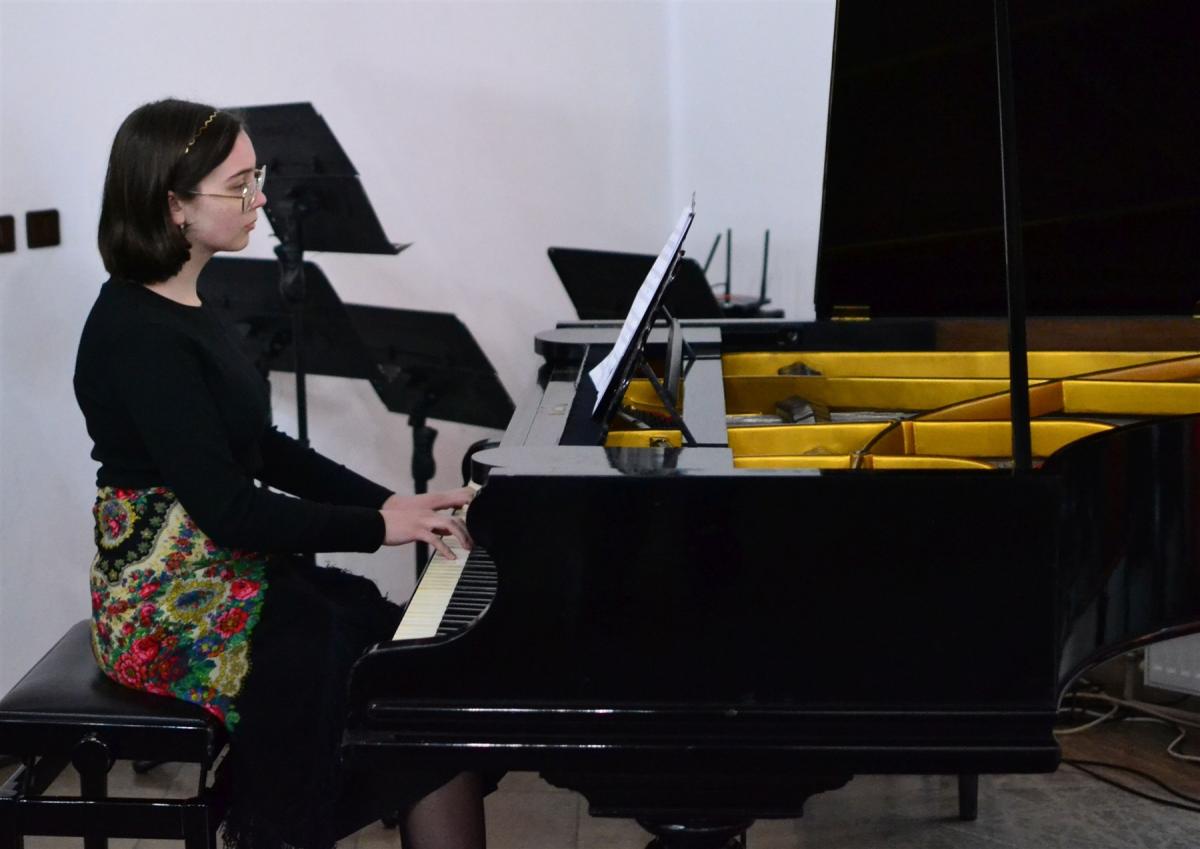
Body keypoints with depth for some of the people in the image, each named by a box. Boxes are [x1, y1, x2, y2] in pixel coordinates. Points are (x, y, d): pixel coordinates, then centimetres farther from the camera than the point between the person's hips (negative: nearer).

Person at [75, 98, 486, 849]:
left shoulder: (185, 306, 9)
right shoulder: (138, 336, -20)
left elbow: (261, 448, 14)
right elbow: (224, 506, -23)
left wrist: (395, 502, 3)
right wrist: (378, 526, -16)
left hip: (229, 576, 9)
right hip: (178, 615, -9)